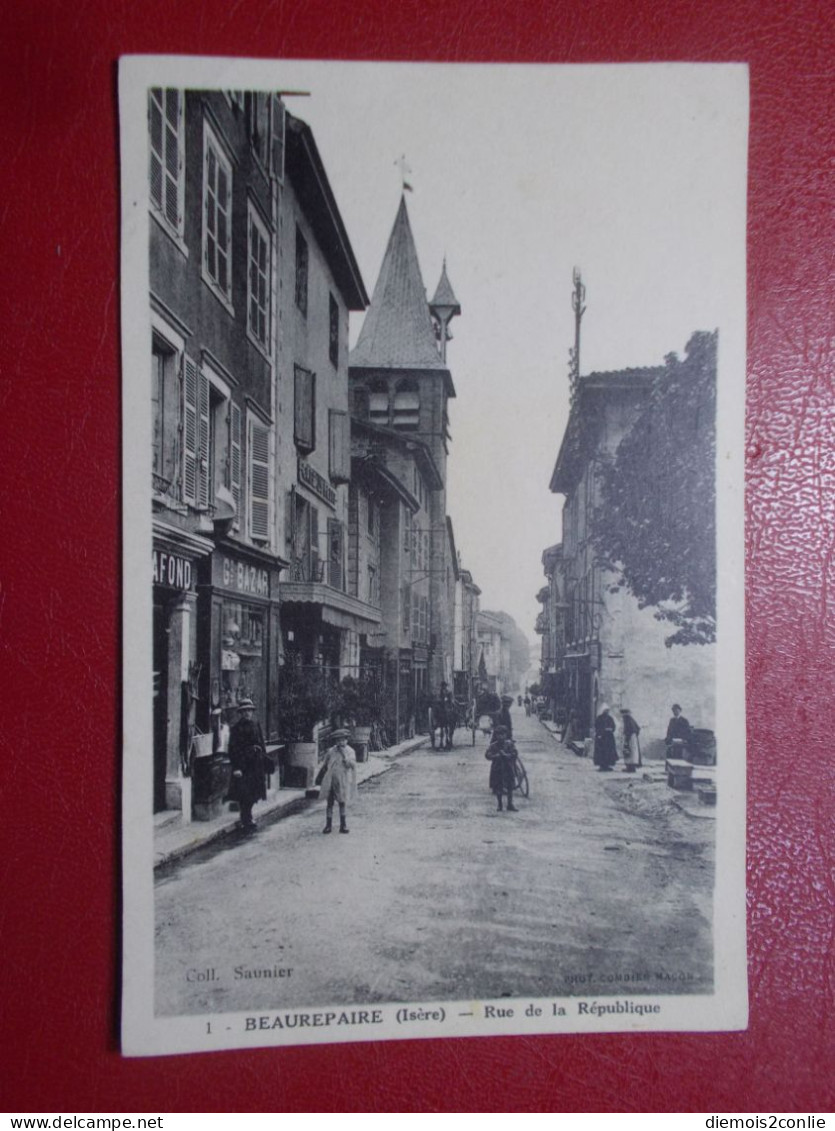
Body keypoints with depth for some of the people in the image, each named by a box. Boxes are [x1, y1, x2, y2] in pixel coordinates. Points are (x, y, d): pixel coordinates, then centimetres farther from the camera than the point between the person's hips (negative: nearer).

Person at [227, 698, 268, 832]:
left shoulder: (257, 725, 8)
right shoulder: (236, 728, -7)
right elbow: (233, 749, -10)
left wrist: (264, 764, 9)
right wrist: (236, 767, -16)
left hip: (256, 765, 5)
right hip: (243, 764, -5)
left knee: (252, 795, 12)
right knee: (244, 795, -4)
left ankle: (247, 818, 29)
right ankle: (246, 822, 5)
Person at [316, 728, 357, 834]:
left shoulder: (350, 751, -2)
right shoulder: (331, 751, 2)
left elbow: (352, 764, -15)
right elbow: (325, 765, 13)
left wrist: (344, 755, -24)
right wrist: (319, 777, 18)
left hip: (343, 782, -1)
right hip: (330, 782, 1)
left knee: (342, 803, 7)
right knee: (330, 803, 4)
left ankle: (343, 825, 15)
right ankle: (328, 825, 11)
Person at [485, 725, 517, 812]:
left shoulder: (509, 744, -3)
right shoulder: (493, 745, -4)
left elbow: (514, 753, -8)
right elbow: (487, 754, -8)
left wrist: (505, 755, -21)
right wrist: (496, 756, -20)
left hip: (507, 768, 0)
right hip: (497, 768, 0)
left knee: (509, 788, 3)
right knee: (498, 788, 7)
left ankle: (510, 805, 15)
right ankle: (499, 805, 20)